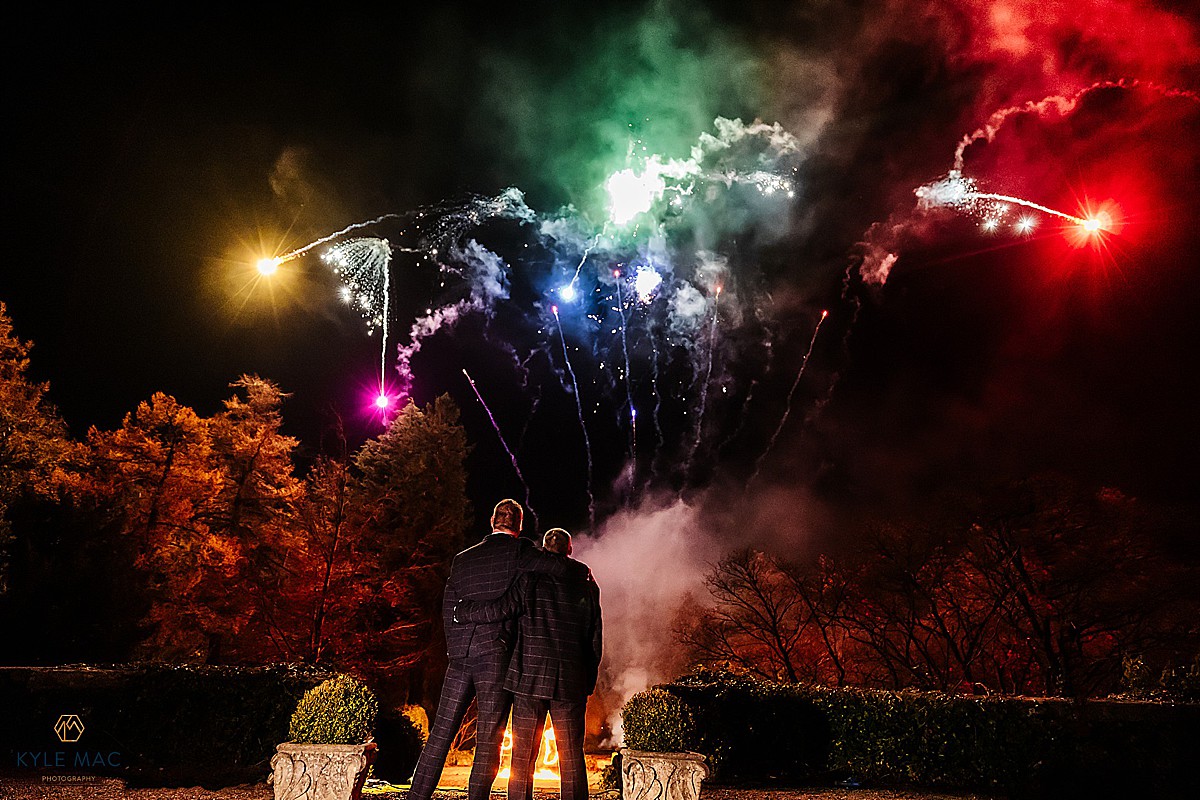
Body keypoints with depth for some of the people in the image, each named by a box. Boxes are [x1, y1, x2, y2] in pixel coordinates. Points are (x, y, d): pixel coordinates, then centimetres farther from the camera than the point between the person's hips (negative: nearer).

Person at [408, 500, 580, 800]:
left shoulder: (462, 558, 15)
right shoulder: (518, 550, -1)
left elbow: (448, 610, 15)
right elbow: (562, 568, -13)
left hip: (460, 654, 5)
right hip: (496, 652, -5)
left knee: (441, 733, 11)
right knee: (489, 739, 0)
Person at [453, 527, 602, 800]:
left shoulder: (530, 579, -1)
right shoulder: (587, 585, 8)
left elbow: (499, 609, -12)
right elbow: (595, 639, 9)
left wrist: (461, 611, 5)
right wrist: (587, 685, 15)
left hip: (530, 676, -2)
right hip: (571, 682, 2)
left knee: (522, 757, 6)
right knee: (572, 757, 7)